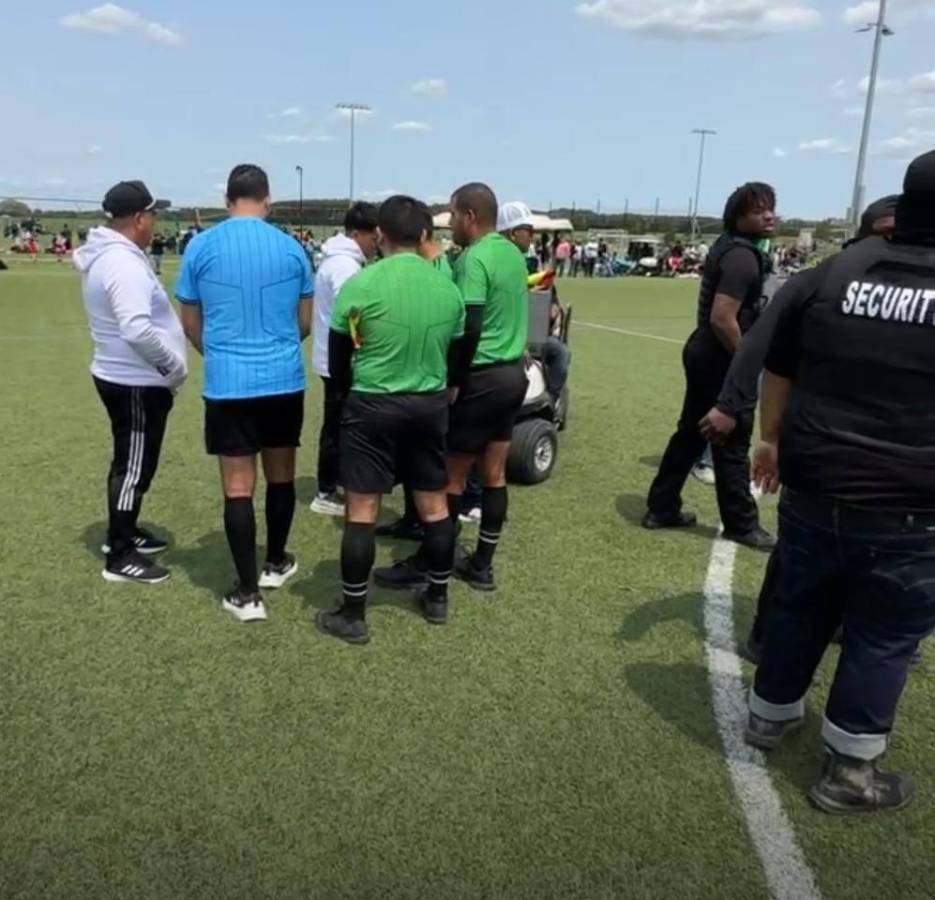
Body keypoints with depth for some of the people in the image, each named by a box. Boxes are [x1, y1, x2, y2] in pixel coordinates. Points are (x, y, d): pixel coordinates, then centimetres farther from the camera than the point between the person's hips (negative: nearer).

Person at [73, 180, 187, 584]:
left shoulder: (106, 255, 11)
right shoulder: (123, 263, -23)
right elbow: (138, 330, -32)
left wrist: (167, 364, 16)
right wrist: (175, 364, -19)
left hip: (123, 376, 10)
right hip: (136, 383, -10)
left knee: (131, 462, 22)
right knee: (134, 467, -1)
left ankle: (123, 533, 36)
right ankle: (120, 557, 9)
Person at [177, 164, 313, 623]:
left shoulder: (201, 246, 0)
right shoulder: (291, 248, 2)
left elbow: (191, 324, 9)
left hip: (228, 383, -2)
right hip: (285, 380, 2)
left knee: (238, 486, 3)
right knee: (281, 475, 17)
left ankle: (247, 593, 7)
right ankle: (275, 564, 34)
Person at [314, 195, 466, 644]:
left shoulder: (360, 284, -11)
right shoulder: (448, 288, 1)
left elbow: (338, 360, -1)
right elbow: (458, 359, 11)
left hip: (373, 406, -4)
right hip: (431, 406, 4)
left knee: (362, 510, 3)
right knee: (434, 504, 15)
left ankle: (352, 615, 11)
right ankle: (437, 598, 29)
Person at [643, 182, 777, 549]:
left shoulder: (727, 245, 14)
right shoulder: (743, 257, -18)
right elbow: (722, 318, -27)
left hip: (704, 353, 10)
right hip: (721, 359, -10)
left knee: (690, 433, 15)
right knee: (732, 444, 1)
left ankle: (661, 508, 23)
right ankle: (741, 524, 14)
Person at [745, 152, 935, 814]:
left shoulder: (836, 272, 2)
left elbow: (778, 371, 10)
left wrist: (772, 440, 23)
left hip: (814, 486, 4)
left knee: (800, 608, 21)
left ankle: (771, 714, 40)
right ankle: (848, 772, 25)